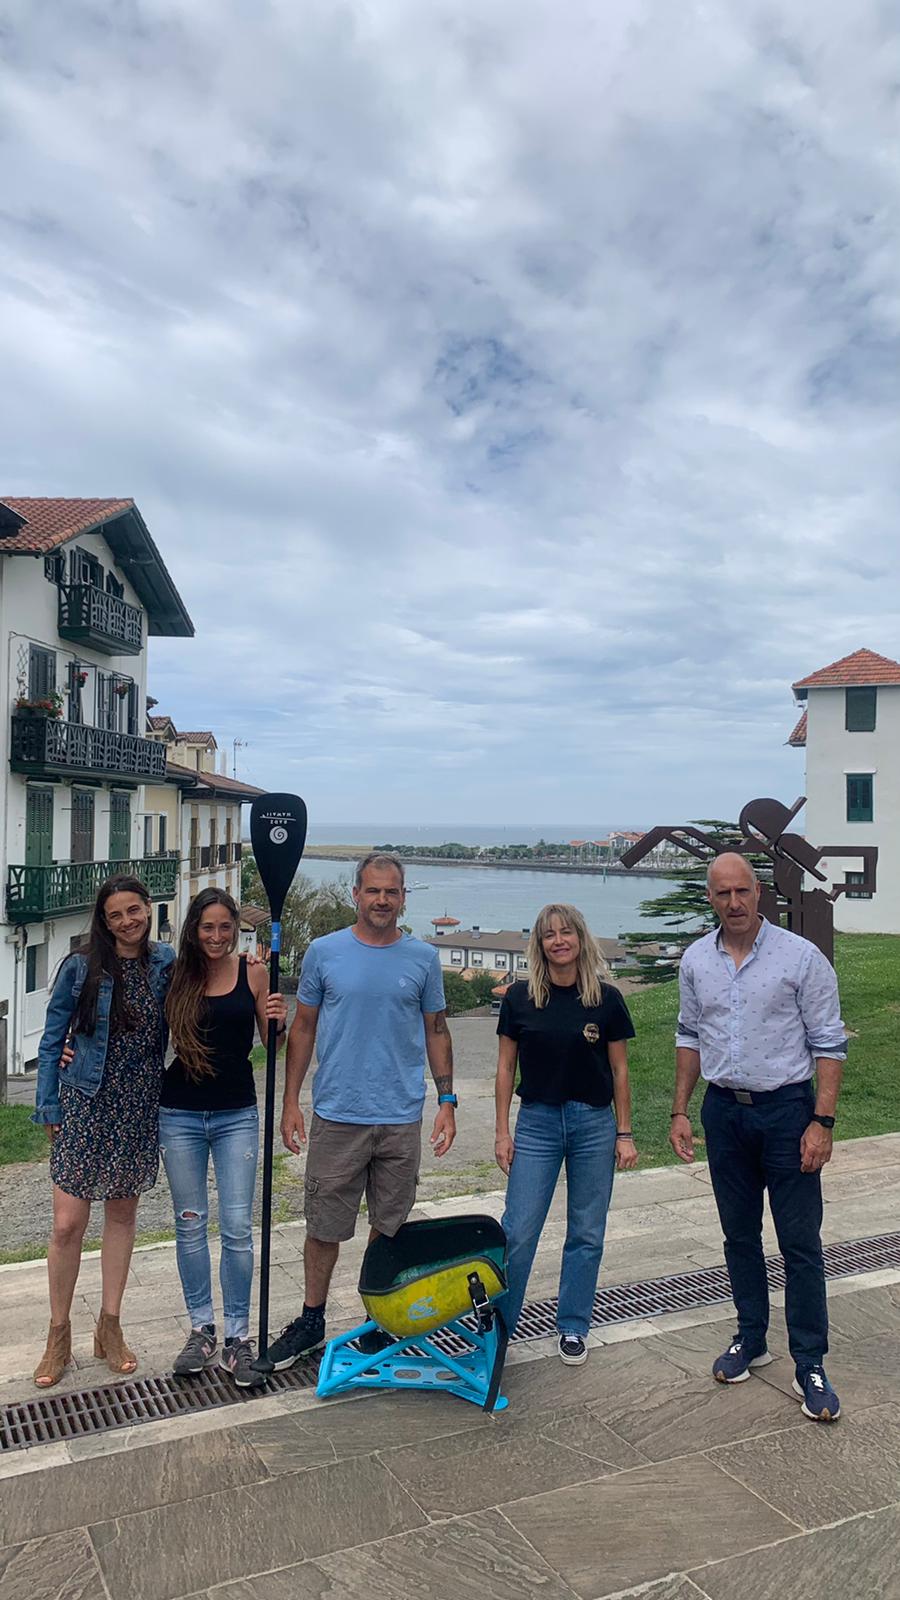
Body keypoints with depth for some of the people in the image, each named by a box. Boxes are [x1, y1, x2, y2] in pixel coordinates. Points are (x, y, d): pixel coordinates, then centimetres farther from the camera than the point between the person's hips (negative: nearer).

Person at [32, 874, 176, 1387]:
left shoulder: (167, 964, -1)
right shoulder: (81, 968, -6)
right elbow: (52, 1043, 0)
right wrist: (49, 1109, -2)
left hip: (141, 1109, 2)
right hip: (86, 1108, -2)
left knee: (123, 1215, 13)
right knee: (68, 1224, -1)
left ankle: (110, 1327, 27)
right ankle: (59, 1335, 19)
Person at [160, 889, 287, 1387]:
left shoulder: (252, 972, -2)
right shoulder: (175, 975, -3)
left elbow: (270, 1040, 6)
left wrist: (278, 1022, -16)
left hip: (236, 1115, -1)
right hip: (180, 1115, 1)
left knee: (237, 1227, 0)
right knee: (190, 1225, 10)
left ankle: (237, 1336, 14)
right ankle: (201, 1329, 26)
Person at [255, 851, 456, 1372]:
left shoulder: (423, 958, 2)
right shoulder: (324, 952, -1)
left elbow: (437, 1031, 8)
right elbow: (303, 1028, 5)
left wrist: (447, 1100, 3)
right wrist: (291, 1102, 2)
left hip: (402, 1119, 1)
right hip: (337, 1116, -1)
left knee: (389, 1229, 12)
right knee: (325, 1227, 9)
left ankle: (379, 1323, 30)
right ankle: (312, 1321, 28)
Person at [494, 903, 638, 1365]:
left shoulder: (606, 999, -3)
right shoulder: (520, 998, -3)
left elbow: (619, 1071, 3)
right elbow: (506, 1067, 3)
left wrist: (625, 1134, 2)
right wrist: (502, 1131, 0)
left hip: (594, 1124, 1)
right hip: (537, 1122, 0)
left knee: (586, 1234, 10)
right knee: (518, 1232, 0)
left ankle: (573, 1328, 27)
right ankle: (497, 1326, 17)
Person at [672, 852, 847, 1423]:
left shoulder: (801, 957, -10)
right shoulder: (696, 960, 3)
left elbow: (829, 1044, -8)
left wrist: (822, 1122, -13)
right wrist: (680, 1111, 8)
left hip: (787, 1108, -4)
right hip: (724, 1112, 4)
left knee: (800, 1242, 1)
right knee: (739, 1235, 14)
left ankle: (810, 1366, 13)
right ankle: (751, 1340, 31)